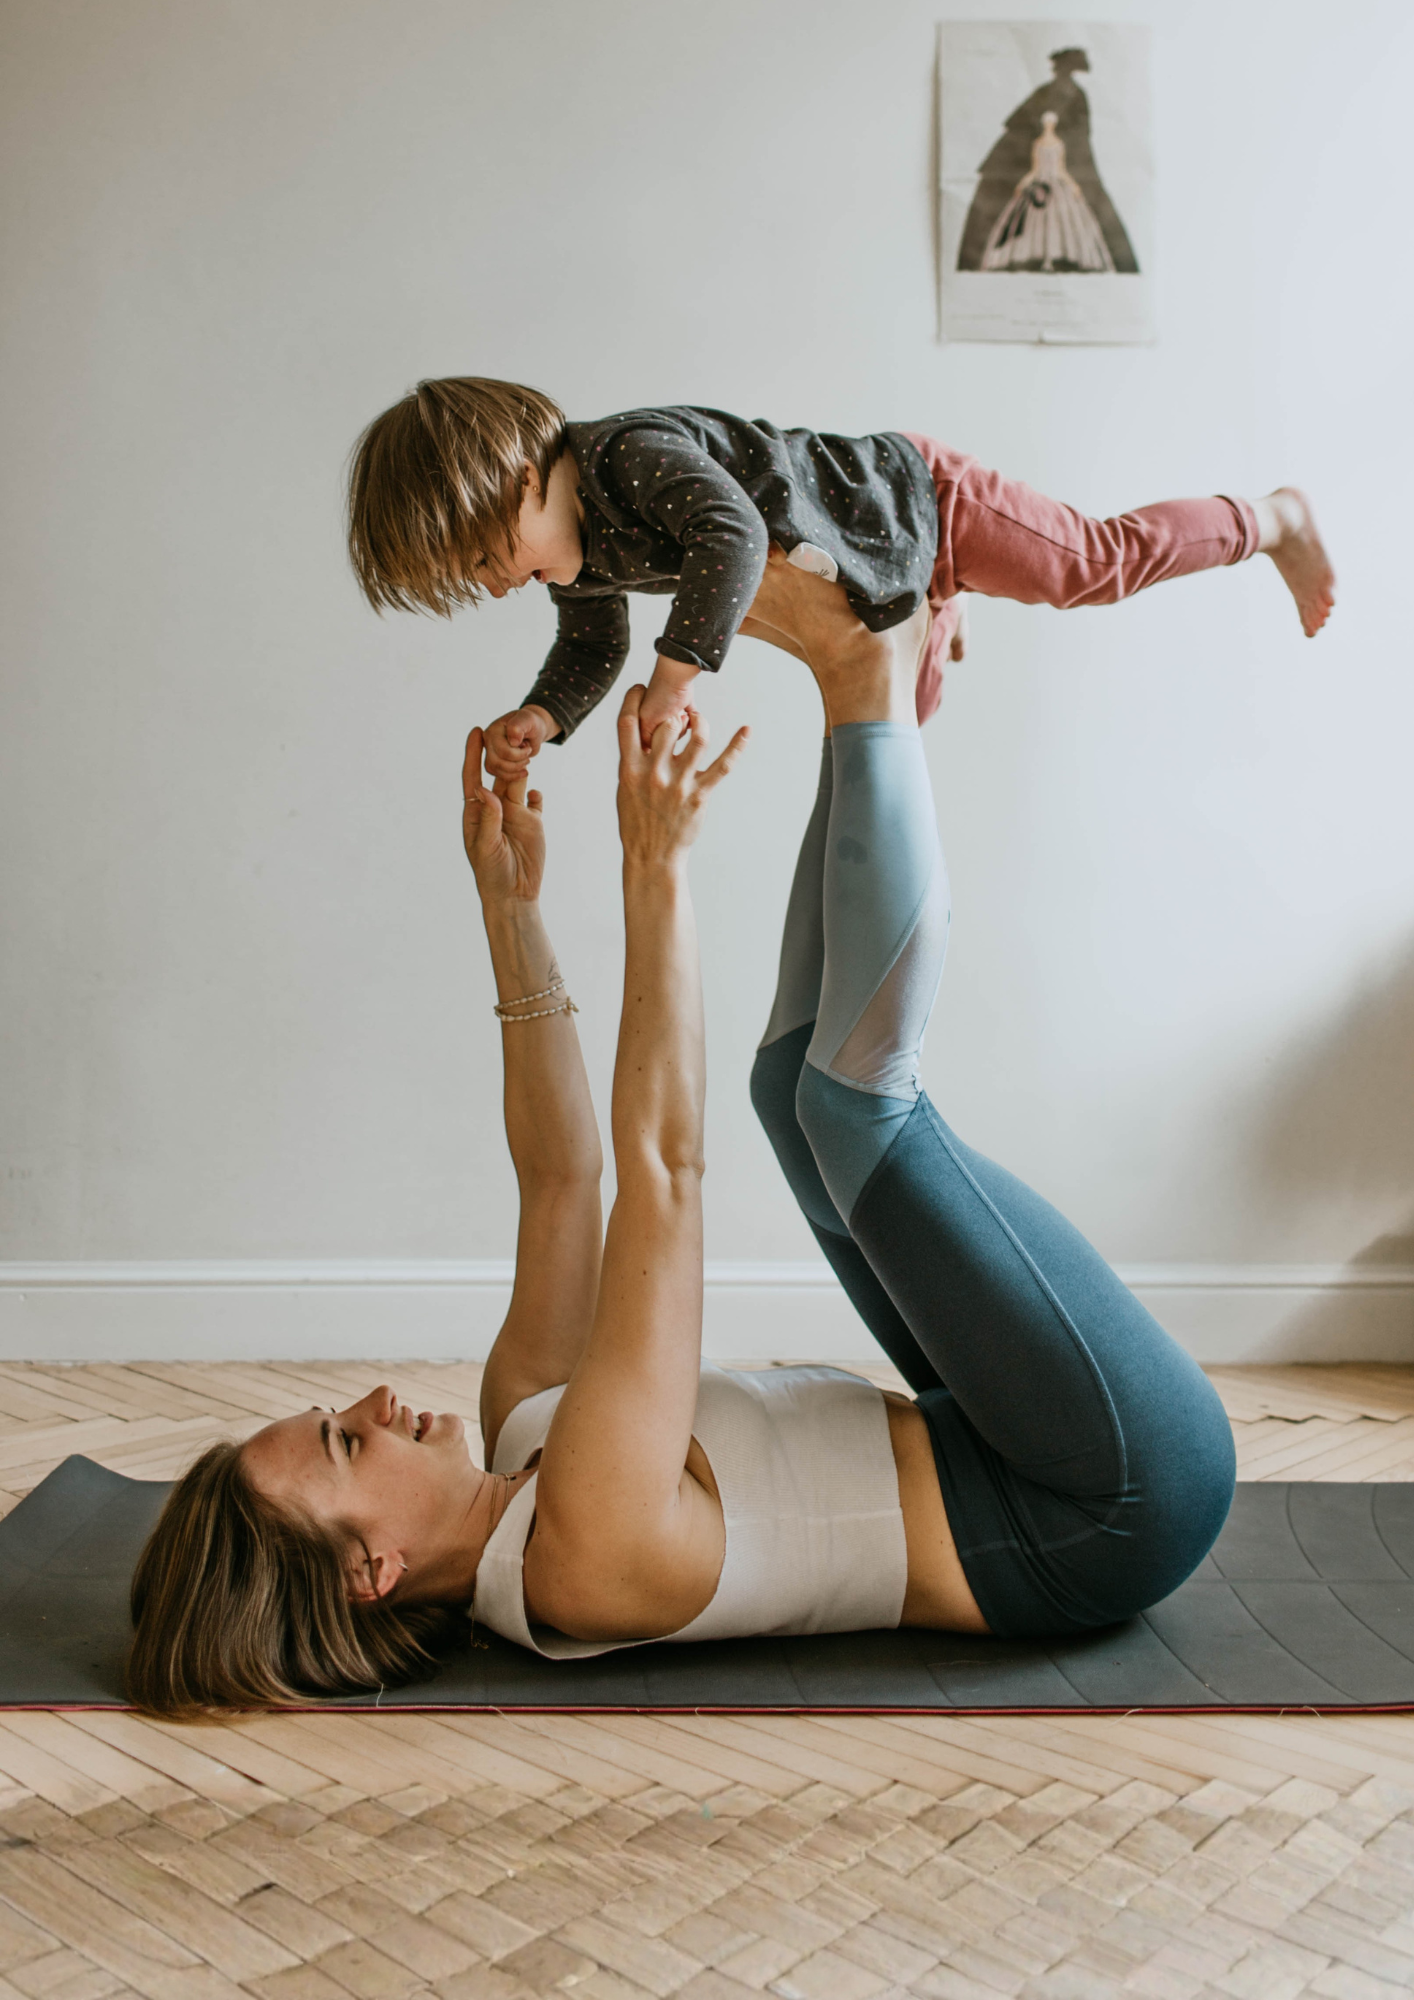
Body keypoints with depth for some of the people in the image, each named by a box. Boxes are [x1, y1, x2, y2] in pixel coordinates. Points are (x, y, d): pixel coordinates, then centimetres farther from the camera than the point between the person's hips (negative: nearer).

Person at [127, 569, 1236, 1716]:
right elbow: (662, 1160, -31)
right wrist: (656, 868, -27)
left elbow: (561, 1175, 7)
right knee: (856, 1093, -21)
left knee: (801, 1081, 6)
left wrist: (512, 908, 2)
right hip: (1115, 1506, -7)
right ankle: (872, 691, -5)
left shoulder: (522, 1434, 2)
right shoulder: (589, 1545, -26)